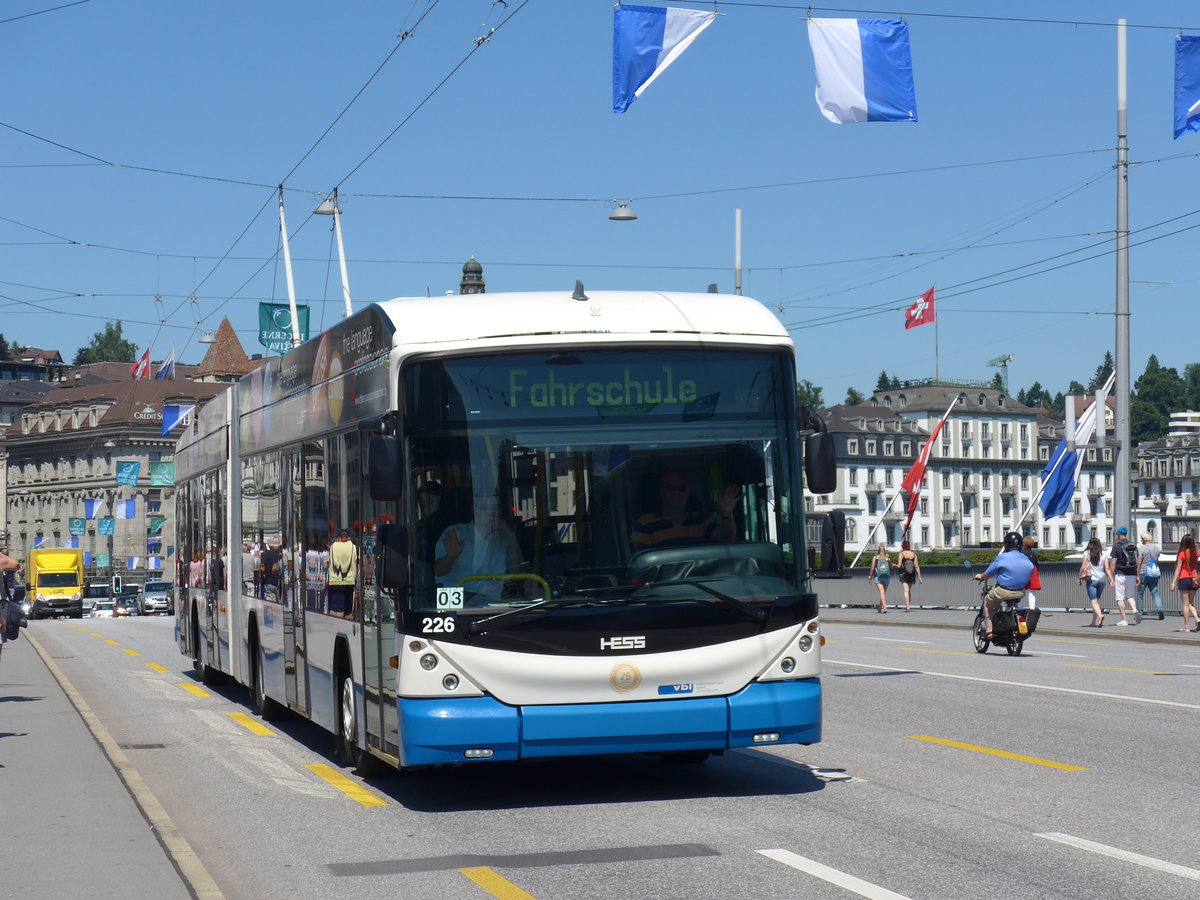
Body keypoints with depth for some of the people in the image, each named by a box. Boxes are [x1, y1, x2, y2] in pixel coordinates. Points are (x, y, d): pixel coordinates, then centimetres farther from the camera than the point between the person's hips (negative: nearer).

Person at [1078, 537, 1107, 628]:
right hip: (1101, 578, 3)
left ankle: (1100, 615, -33)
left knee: (1093, 601, -6)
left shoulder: (1087, 553, -2)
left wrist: (1079, 578, 4)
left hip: (1091, 579, -3)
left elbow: (1083, 567, -5)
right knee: (1097, 600, 16)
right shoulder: (1103, 554, 4)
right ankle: (1094, 622, 18)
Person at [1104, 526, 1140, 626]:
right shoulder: (1133, 546, 9)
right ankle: (1135, 610, -12)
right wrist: (1137, 576, 15)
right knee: (1130, 596, 15)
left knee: (1120, 598, 3)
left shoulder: (1116, 546, -7)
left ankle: (1124, 619, 0)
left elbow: (1113, 563, -9)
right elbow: (1137, 562, 10)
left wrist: (1111, 577, -4)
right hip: (1132, 575, 5)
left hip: (1120, 575, -5)